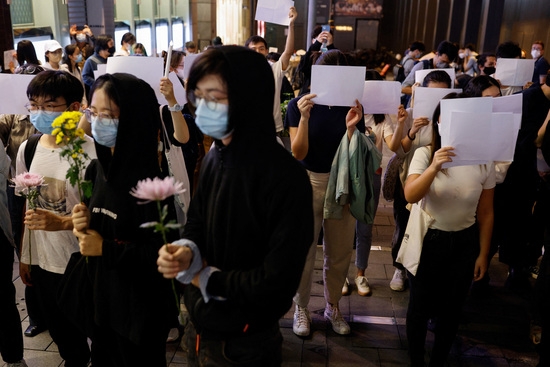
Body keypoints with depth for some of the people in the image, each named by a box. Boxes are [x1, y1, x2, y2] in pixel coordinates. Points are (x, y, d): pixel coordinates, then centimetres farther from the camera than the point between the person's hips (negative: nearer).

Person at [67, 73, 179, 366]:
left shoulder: (150, 179, -22)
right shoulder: (97, 168, 2)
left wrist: (105, 249, -19)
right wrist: (83, 226, -8)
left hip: (138, 308, -7)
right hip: (98, 298, 7)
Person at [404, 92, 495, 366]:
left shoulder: (483, 162, -7)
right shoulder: (425, 154, -13)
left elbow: (485, 213, 0)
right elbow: (410, 196, -27)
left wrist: (483, 254, 3)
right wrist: (434, 167, -42)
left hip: (464, 242, 2)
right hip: (427, 239, -1)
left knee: (451, 309, 15)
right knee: (420, 305, 11)